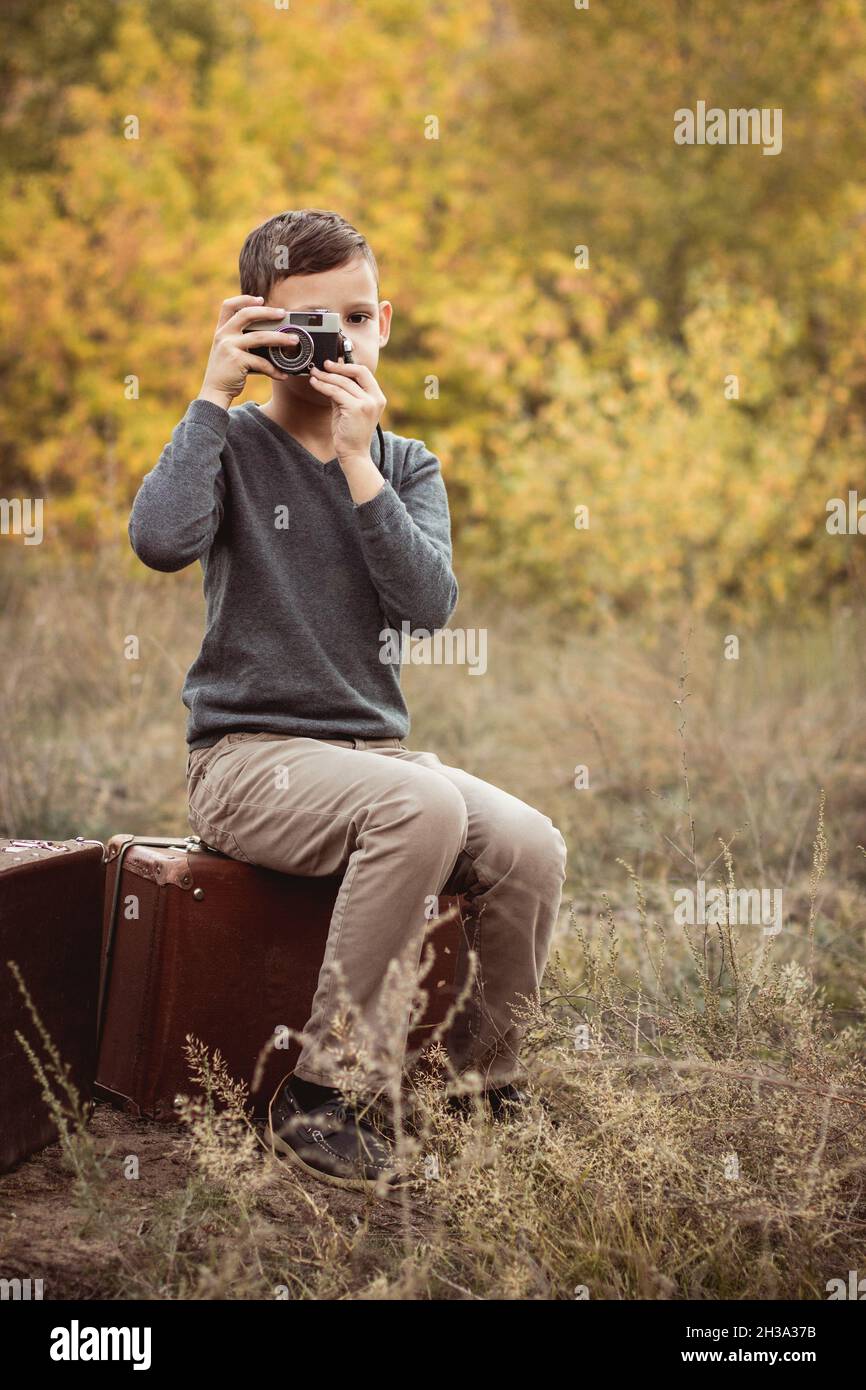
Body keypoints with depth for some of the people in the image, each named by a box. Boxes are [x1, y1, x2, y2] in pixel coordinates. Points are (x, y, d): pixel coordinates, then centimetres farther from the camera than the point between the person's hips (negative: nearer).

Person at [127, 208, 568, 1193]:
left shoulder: (406, 464, 10)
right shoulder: (234, 441, 0)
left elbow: (429, 604, -9)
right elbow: (161, 540, -23)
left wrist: (355, 461, -14)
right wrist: (214, 397, -14)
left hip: (372, 744, 5)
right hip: (245, 755, -5)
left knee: (530, 847, -21)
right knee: (425, 807, -33)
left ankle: (484, 1087, 1)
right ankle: (323, 1093, -23)